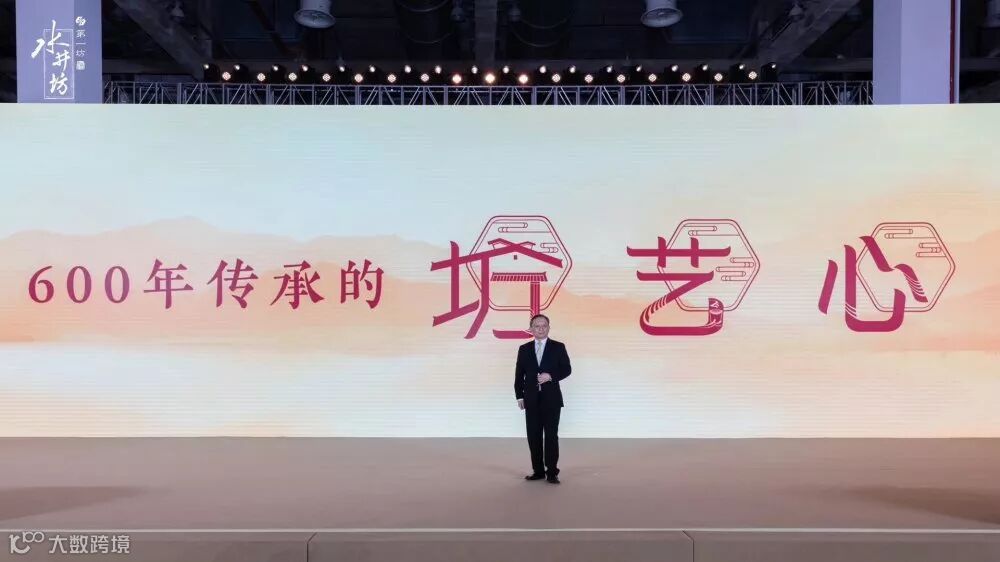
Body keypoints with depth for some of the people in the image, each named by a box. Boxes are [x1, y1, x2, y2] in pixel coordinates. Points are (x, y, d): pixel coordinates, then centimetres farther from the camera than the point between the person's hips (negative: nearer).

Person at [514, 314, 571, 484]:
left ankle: (552, 472, 1)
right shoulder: (524, 349, 8)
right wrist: (519, 396, 4)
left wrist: (551, 376, -15)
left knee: (551, 435, -3)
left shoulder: (558, 347, 2)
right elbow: (519, 374, 9)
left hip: (551, 398, -2)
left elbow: (567, 369, 1)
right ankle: (538, 470, 15)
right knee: (534, 436, 6)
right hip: (531, 398, 3)